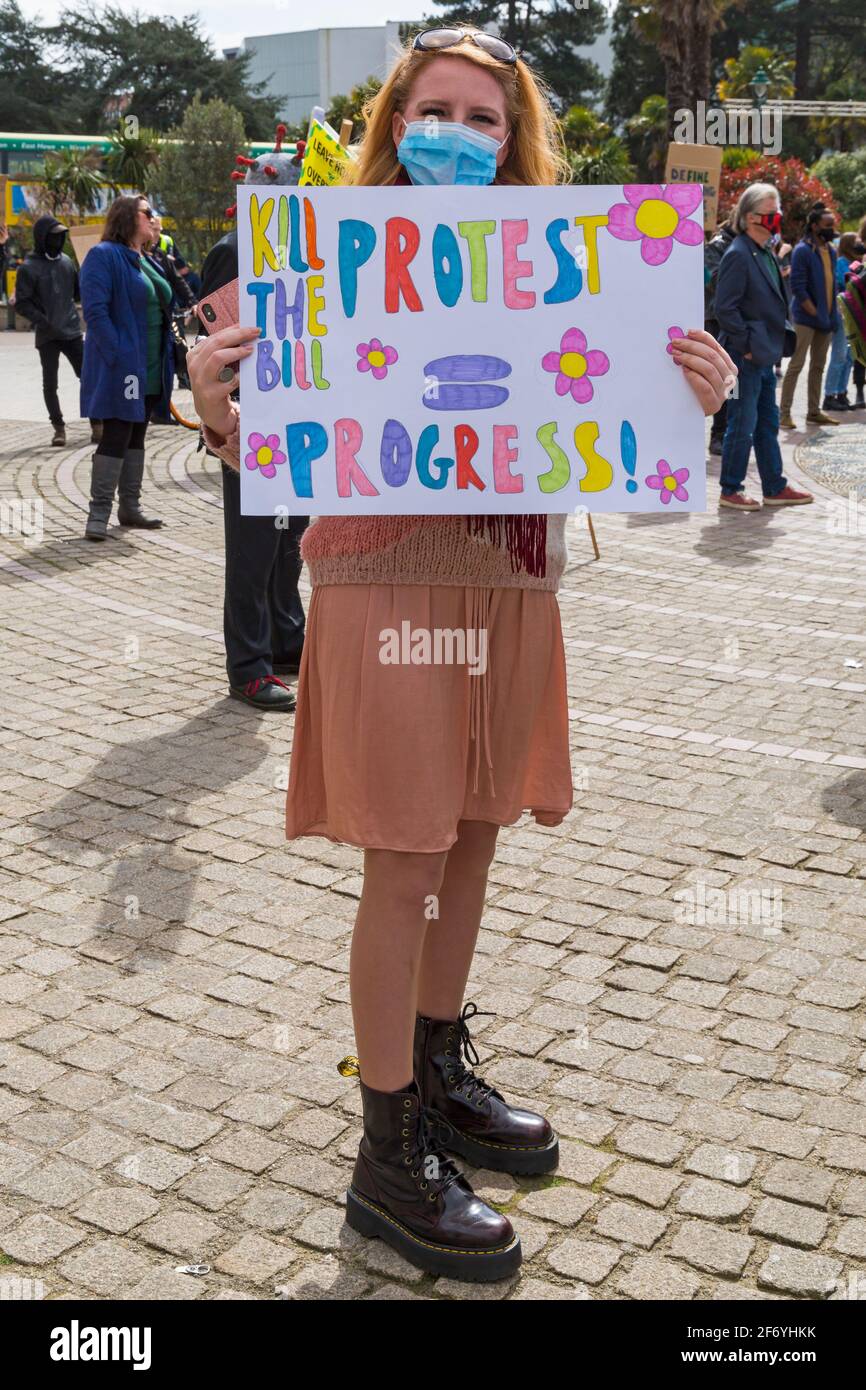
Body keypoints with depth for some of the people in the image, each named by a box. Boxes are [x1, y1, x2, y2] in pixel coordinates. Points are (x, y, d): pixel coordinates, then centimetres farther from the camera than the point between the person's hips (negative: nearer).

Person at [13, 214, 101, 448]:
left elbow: (78, 291, 16)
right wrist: (43, 321, -19)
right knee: (50, 383, 3)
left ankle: (96, 425, 9)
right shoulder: (29, 267, -6)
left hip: (73, 332, 4)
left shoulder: (66, 261, 8)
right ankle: (58, 427, 12)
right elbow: (21, 303, -8)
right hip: (47, 336, -3)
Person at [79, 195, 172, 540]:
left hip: (150, 369, 8)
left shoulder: (148, 262, 17)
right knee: (116, 436, -8)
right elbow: (95, 310, -18)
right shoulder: (104, 256, -10)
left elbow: (163, 308, 24)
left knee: (136, 435, 13)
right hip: (121, 367, -8)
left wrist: (168, 356, 14)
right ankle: (99, 512, -3)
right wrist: (116, 356, -24)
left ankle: (130, 507, 21)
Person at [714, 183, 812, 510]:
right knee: (743, 425, -2)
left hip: (764, 356, 9)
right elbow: (724, 307, -20)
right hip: (745, 358, -9)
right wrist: (746, 345, -17)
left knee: (767, 424, 14)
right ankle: (730, 491, 9)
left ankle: (774, 488, 21)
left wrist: (775, 346, 14)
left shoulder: (766, 255, 14)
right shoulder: (738, 254, -15)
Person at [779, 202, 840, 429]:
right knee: (796, 365, -7)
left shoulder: (830, 251, 13)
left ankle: (814, 411, 18)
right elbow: (798, 288, -16)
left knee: (818, 366, 11)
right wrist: (816, 314, -16)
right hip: (806, 319, -8)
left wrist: (832, 315, 11)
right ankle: (784, 413, -4)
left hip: (825, 319, 8)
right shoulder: (803, 251, -11)